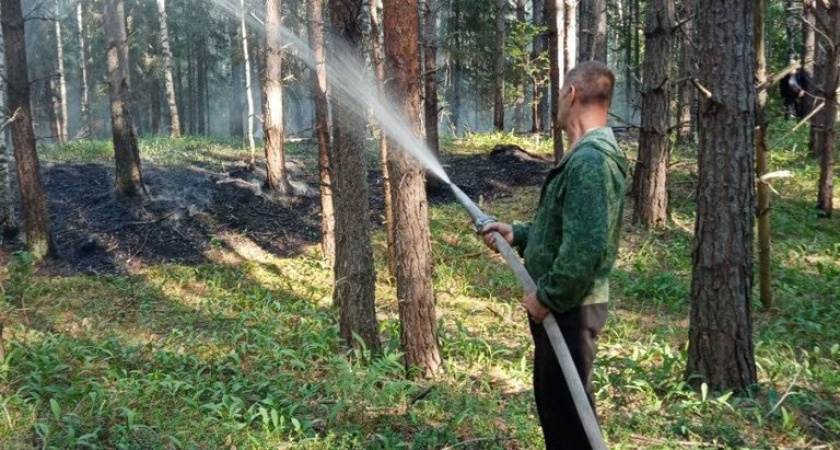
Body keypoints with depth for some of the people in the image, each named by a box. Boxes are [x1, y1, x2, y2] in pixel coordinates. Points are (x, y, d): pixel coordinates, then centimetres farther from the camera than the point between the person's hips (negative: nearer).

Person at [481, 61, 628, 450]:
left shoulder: (590, 160, -22)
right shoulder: (586, 155, 13)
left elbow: (586, 244, -29)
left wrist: (547, 296, -20)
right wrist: (518, 234, 12)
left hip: (569, 310, -11)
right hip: (561, 306, 11)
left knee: (568, 411, -1)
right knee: (551, 403, 22)